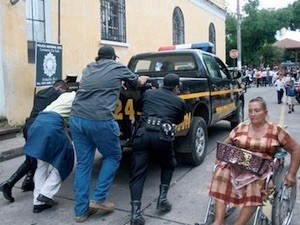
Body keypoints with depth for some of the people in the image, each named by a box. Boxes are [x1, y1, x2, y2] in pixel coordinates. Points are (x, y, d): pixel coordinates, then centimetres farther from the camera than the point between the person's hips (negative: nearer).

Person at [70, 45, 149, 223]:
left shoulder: (88, 69, 23)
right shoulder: (119, 68, 11)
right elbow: (137, 83, 28)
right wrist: (144, 79, 52)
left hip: (77, 118, 5)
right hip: (100, 120, -5)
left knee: (83, 164, 14)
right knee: (113, 157, 17)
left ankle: (81, 211, 19)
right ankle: (99, 199, 15)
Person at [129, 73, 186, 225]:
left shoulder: (148, 93, 22)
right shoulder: (179, 101, 19)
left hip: (142, 133, 1)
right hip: (162, 135, -1)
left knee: (137, 174, 7)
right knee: (168, 166, 28)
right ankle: (162, 199, 21)